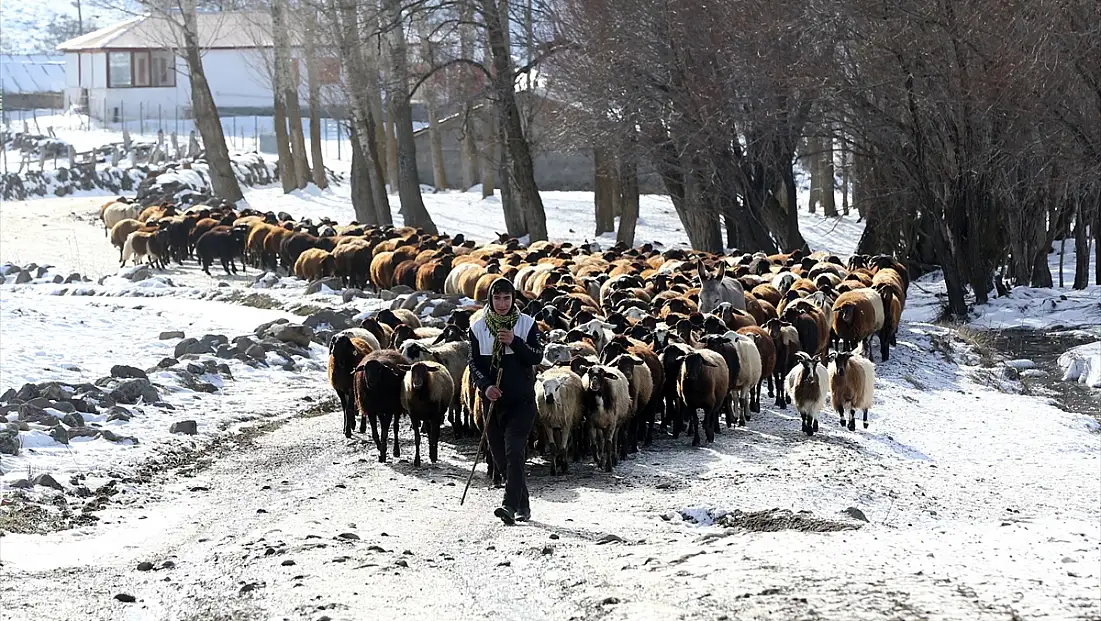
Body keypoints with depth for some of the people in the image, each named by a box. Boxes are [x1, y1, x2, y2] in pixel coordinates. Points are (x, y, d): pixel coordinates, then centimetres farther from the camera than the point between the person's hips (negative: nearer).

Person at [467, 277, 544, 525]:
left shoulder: (527, 324, 0)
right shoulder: (478, 328, 4)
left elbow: (537, 357, -6)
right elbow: (474, 363, 3)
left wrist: (514, 342, -21)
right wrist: (486, 386, -14)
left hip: (522, 401, -3)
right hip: (493, 400, 3)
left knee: (514, 451, -18)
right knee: (501, 458, 7)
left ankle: (510, 506, -25)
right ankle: (523, 506, 21)